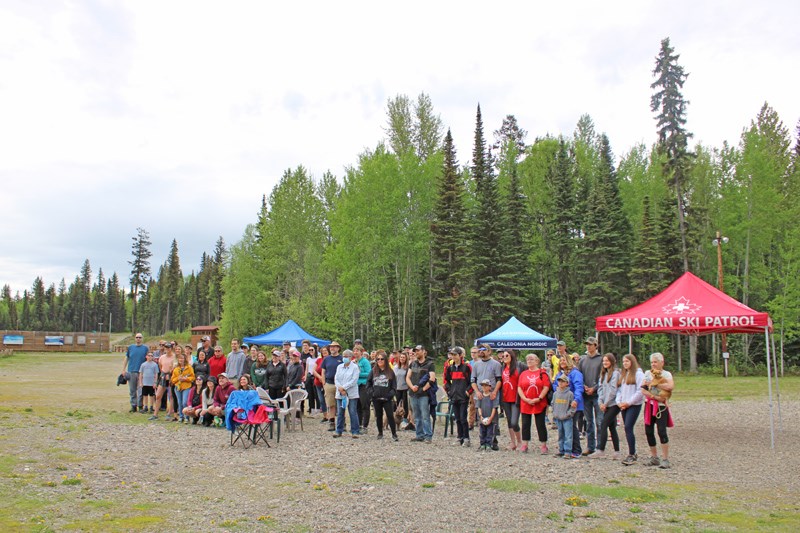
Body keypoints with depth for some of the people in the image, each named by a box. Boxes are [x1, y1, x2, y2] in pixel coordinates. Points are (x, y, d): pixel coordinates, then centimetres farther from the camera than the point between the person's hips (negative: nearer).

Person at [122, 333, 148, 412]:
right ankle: (133, 406, 13)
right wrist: (123, 370, 6)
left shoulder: (145, 348, 5)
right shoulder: (130, 347, 10)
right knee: (132, 390, 6)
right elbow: (126, 359, 13)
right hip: (131, 372, 2)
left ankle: (140, 405, 9)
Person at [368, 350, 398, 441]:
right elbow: (368, 383, 8)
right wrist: (371, 392, -5)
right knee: (378, 416, 11)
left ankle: (394, 434, 3)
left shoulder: (390, 372, 1)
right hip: (376, 399, 2)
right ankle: (380, 433, 23)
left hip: (387, 399, -2)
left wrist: (390, 394, -11)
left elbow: (394, 385, 2)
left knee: (390, 416, -5)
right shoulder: (373, 371, 6)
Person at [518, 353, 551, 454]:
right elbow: (519, 388, 4)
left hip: (540, 404, -3)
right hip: (525, 403, 3)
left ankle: (543, 445, 10)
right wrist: (525, 399, -9)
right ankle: (524, 445, 14)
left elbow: (546, 387, -6)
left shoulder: (542, 373, 0)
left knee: (541, 425, 3)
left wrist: (539, 398, -14)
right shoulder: (523, 374, 9)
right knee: (525, 424, 6)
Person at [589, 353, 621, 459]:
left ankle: (601, 450, -9)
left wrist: (605, 403, -11)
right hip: (606, 405, 8)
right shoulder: (603, 374, 16)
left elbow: (613, 390, -12)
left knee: (603, 425, -12)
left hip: (613, 404, -8)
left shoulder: (615, 373, -8)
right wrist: (601, 402, -1)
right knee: (611, 427, 8)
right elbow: (600, 388, 12)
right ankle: (617, 452, 12)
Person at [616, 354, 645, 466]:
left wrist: (629, 402, -13)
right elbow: (619, 389, 17)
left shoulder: (638, 373, -6)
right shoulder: (622, 374, 17)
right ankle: (633, 453, 18)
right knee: (628, 428, 8)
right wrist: (619, 402, 2)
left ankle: (632, 455, -9)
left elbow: (640, 391, -14)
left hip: (634, 405, -7)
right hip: (624, 406, 7)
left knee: (628, 428, -14)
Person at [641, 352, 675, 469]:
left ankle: (665, 459, -5)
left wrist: (654, 384, -15)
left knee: (662, 431, -12)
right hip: (649, 405, 4)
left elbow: (671, 386, -22)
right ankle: (654, 457, 19)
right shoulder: (648, 373, 8)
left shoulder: (666, 374, 0)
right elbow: (643, 390, -1)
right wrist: (655, 397, -14)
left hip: (661, 407, -4)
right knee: (648, 432, 6)